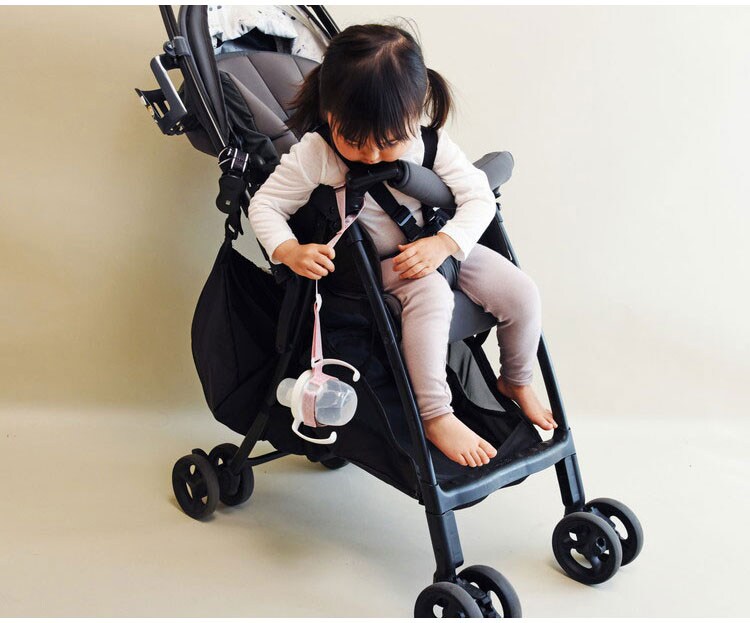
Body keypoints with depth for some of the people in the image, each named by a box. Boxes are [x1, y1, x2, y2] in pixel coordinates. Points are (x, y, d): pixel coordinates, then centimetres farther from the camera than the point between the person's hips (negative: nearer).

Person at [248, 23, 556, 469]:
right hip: (373, 266, -3)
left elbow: (479, 197, -13)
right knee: (430, 294, -35)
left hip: (436, 248, 4)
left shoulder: (430, 143, -15)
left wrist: (442, 244, -30)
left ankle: (516, 382, 21)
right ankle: (435, 416, -22)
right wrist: (289, 251, -31)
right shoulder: (313, 156, -19)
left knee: (522, 293, -7)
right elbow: (264, 206, -11)